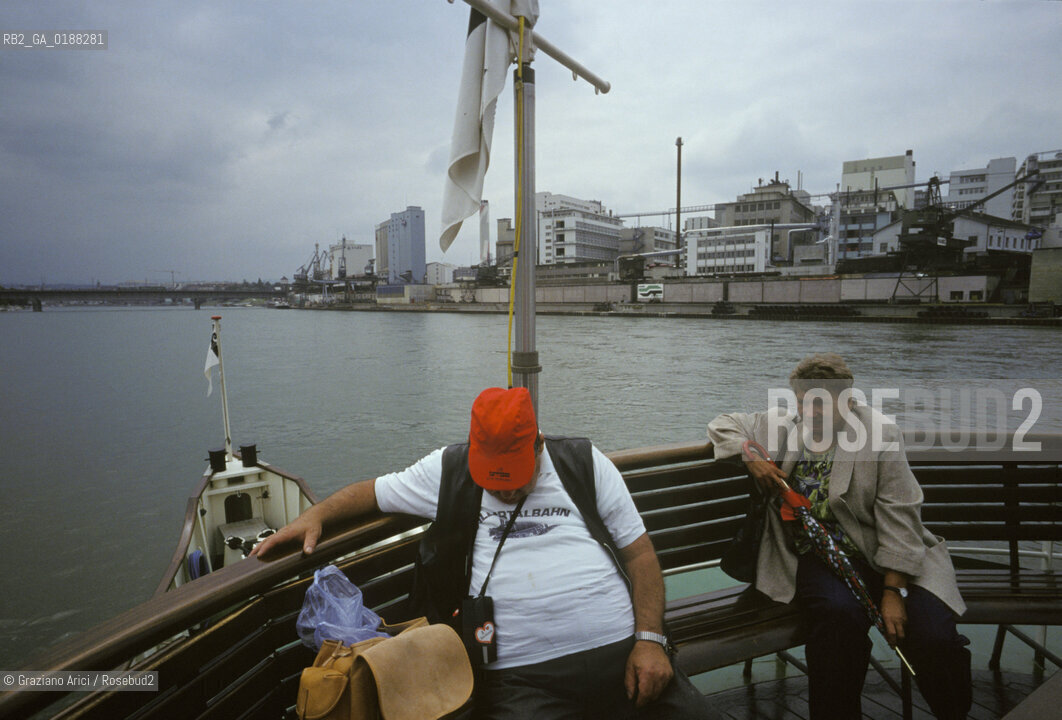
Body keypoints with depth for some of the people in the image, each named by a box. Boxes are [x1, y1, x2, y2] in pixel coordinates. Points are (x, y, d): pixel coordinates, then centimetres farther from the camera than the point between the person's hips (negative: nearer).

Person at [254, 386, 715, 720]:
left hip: (622, 656, 2)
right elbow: (373, 492, 18)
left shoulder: (586, 464, 8)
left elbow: (640, 554, 8)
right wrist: (315, 515, 0)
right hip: (521, 677, -1)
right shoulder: (449, 471, 8)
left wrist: (650, 639, -2)